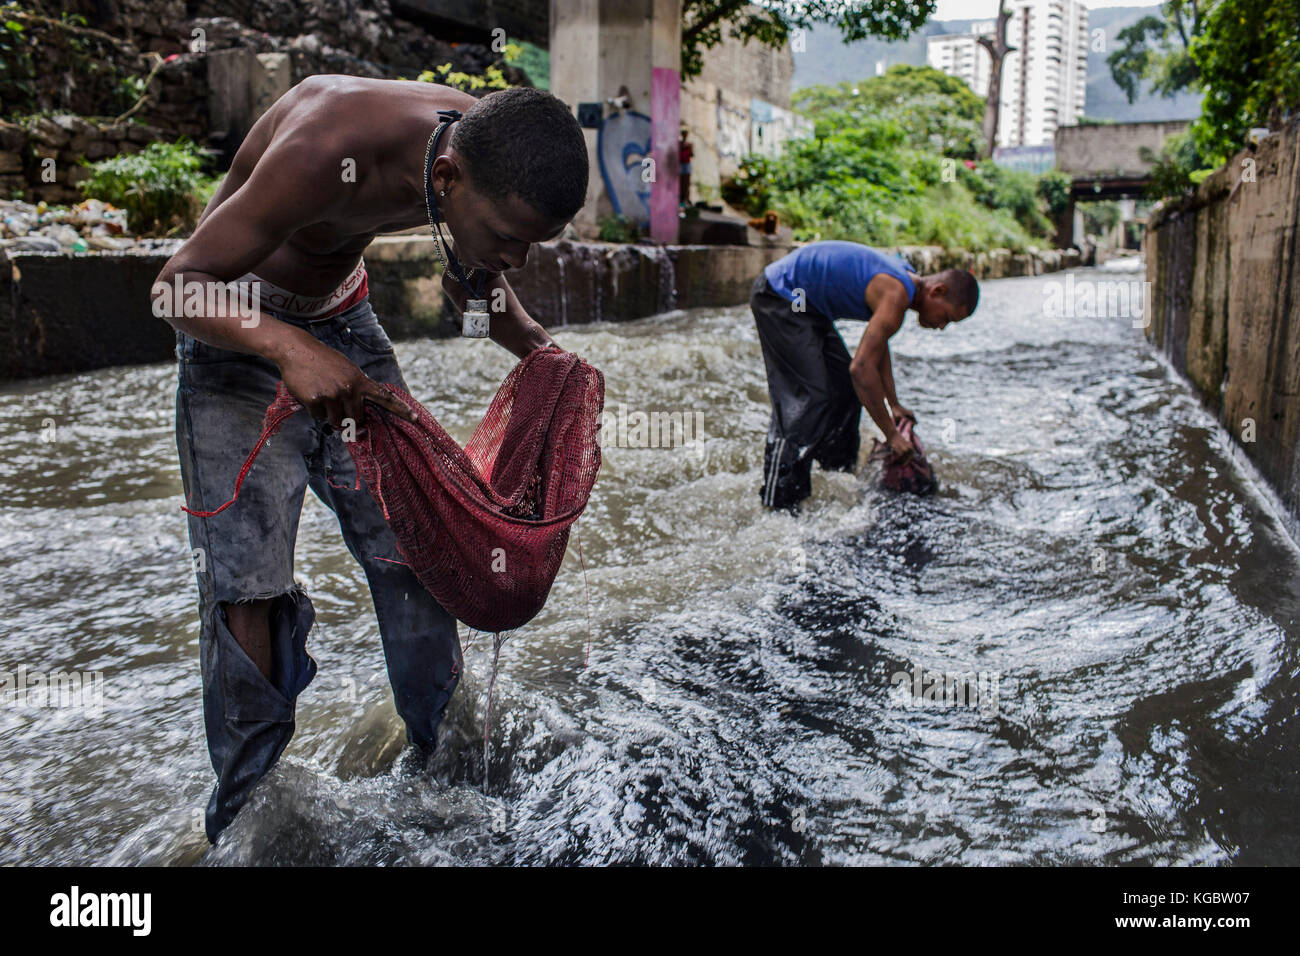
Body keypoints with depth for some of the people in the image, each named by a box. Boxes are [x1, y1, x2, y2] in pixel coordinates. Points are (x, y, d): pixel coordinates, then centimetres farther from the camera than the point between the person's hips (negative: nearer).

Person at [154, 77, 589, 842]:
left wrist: (540, 351, -12)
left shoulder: (494, 157, -15)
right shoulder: (329, 153, -36)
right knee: (249, 584, -12)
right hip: (237, 324, -5)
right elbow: (178, 286, -27)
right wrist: (290, 346, -45)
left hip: (344, 317, 5)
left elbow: (473, 280, 6)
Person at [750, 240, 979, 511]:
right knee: (808, 397, -14)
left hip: (803, 303, 11)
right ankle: (779, 503, -10)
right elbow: (862, 367, -30)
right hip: (778, 296, -11)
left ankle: (838, 476, 24)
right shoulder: (896, 294, -26)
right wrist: (891, 433, -21)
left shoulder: (903, 277, 6)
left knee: (844, 386, 14)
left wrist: (894, 405, 19)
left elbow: (878, 347, 19)